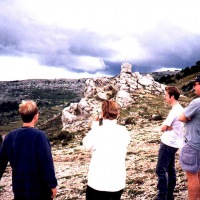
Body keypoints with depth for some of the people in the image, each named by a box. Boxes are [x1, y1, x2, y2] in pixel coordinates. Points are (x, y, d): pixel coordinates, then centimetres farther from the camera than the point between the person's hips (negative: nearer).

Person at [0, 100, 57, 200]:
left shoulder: (10, 136, -2)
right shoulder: (39, 136, -18)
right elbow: (47, 162, -20)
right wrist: (53, 185, -10)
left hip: (19, 188, 4)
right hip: (39, 188, -4)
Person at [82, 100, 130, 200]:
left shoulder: (96, 132, -16)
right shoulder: (124, 131, -7)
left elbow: (86, 145, 2)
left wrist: (95, 125, 7)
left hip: (98, 182, -3)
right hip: (118, 182, 3)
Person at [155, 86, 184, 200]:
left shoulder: (174, 110, -19)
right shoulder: (180, 109, 11)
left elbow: (163, 127, -17)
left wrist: (167, 127, 1)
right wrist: (169, 127, -6)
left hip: (168, 144, -10)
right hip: (173, 143, 10)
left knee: (160, 170, -5)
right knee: (170, 169, 14)